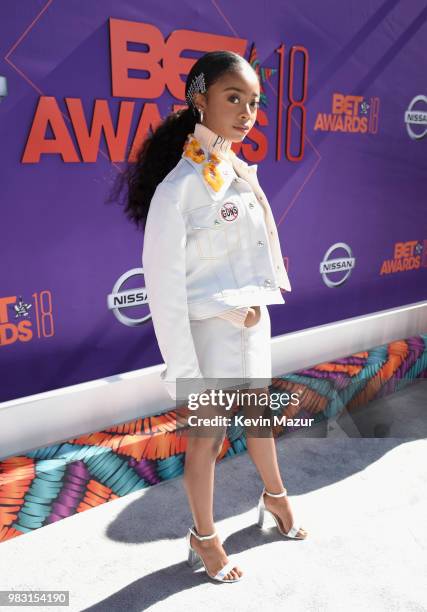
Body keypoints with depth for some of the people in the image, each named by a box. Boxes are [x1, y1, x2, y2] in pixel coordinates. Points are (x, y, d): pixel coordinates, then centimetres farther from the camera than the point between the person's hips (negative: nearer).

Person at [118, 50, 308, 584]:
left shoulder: (243, 173, 4)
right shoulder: (178, 187, -19)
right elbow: (164, 286, -20)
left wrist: (253, 306, 8)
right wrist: (183, 371, -18)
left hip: (253, 322, 7)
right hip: (210, 330, -7)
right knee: (208, 438, 11)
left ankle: (274, 496, 51)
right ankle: (203, 538, 35)